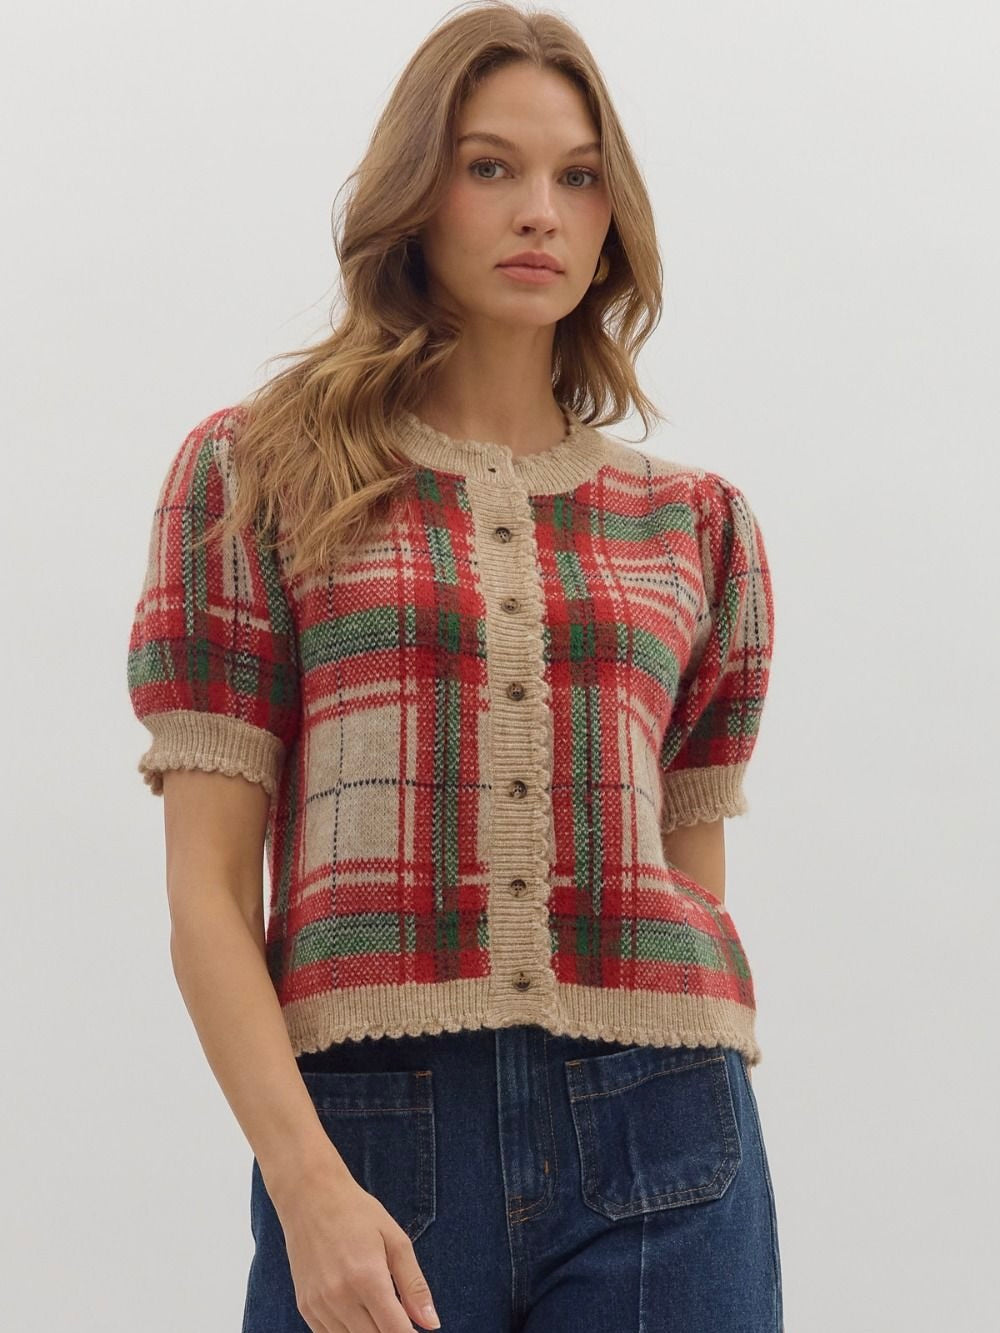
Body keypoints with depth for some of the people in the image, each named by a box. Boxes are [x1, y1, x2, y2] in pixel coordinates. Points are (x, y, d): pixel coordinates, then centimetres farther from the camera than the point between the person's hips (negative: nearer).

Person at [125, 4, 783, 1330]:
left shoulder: (696, 523, 14)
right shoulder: (256, 475, 7)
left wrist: (718, 1165, 11)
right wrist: (307, 1182, -11)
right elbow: (207, 889, 1)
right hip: (366, 1135, -2)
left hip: (659, 1133, 2)